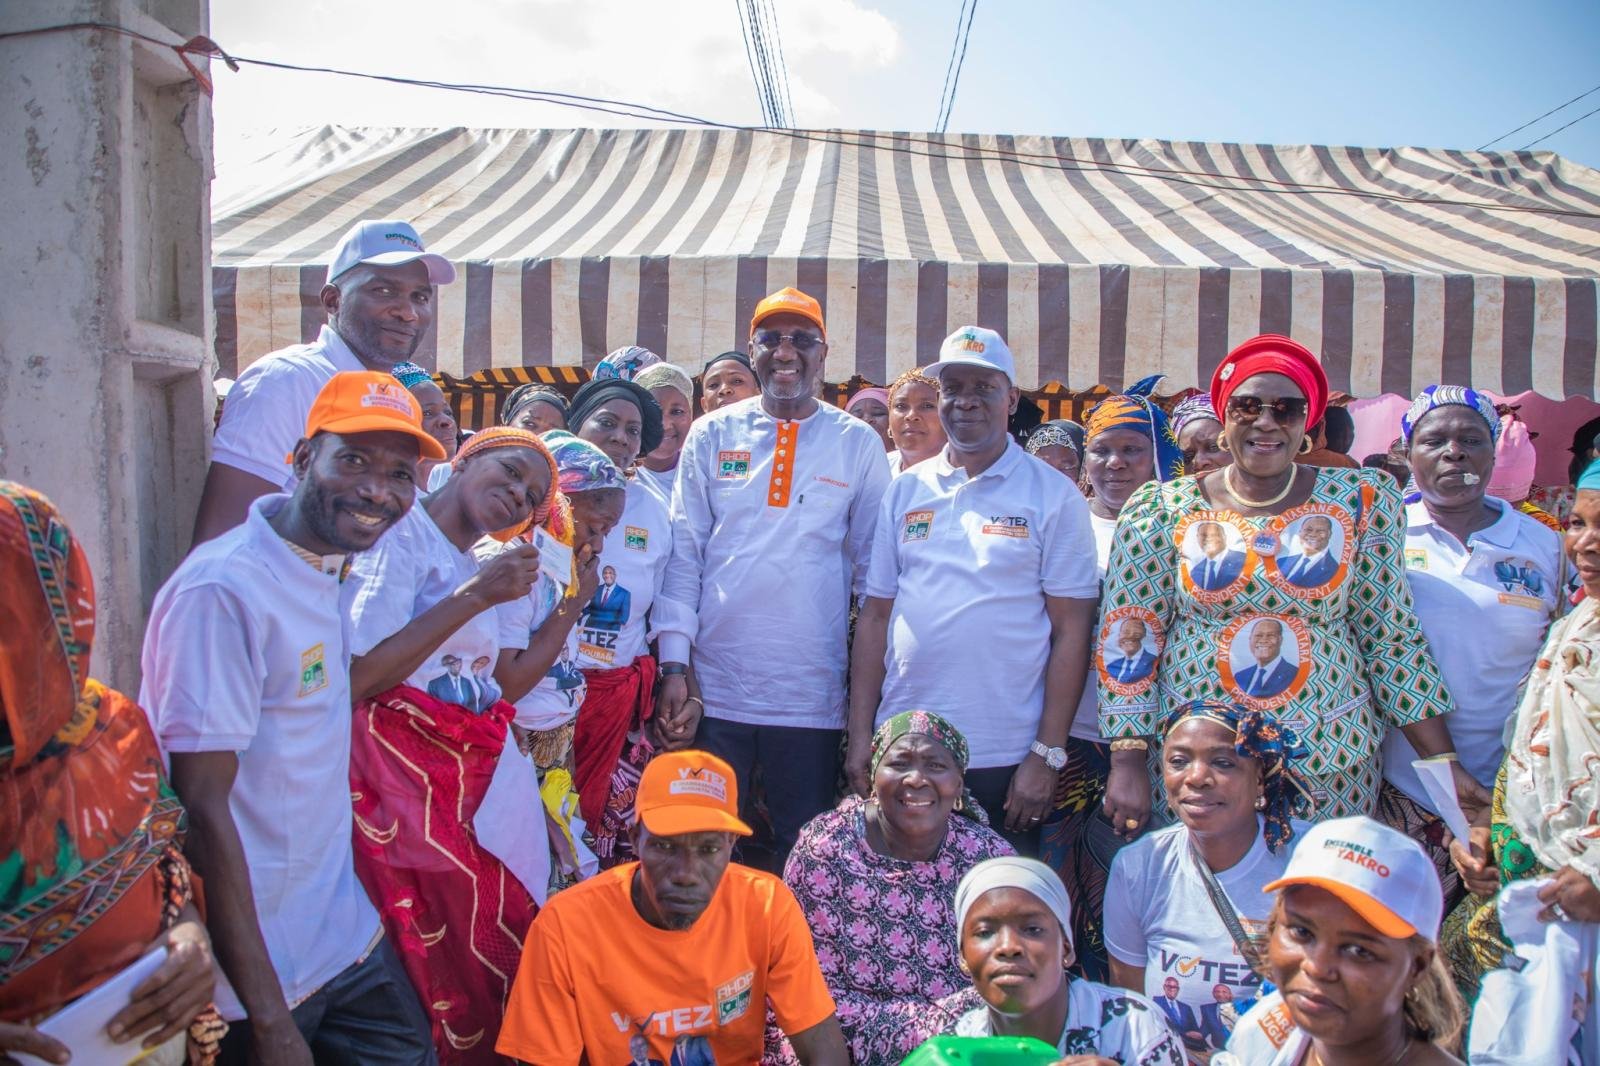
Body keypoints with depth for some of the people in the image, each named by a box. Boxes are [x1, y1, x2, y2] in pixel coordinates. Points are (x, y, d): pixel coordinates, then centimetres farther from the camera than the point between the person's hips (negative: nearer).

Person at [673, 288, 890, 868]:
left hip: (812, 695, 0)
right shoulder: (712, 434, 5)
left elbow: (872, 568, 6)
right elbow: (683, 554, 4)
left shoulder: (858, 444, 3)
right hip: (714, 687, 1)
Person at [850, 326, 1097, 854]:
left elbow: (1070, 630, -4)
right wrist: (859, 737, 3)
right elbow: (875, 616, 7)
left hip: (1005, 758, -3)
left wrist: (1048, 755, -9)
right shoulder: (905, 490, 8)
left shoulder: (1054, 495, -2)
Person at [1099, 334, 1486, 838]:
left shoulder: (1360, 502, 1)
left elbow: (1394, 640, 3)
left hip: (1330, 761, 1)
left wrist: (1444, 762, 0)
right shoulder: (1163, 509, -2)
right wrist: (1127, 763, -9)